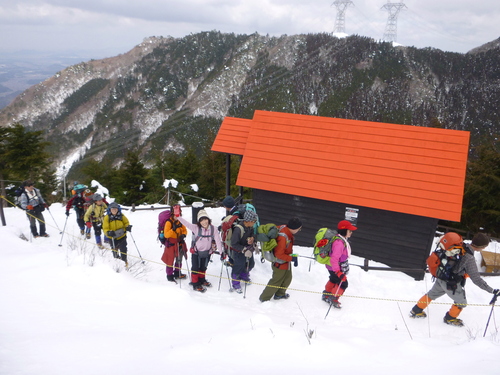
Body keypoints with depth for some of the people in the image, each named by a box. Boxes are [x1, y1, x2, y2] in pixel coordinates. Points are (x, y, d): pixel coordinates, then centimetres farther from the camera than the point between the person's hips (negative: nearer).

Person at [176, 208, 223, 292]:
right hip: (196, 252, -3)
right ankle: (195, 284, 29)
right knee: (195, 268, 8)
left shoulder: (213, 228, -16)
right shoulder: (196, 228, -21)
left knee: (203, 268, 24)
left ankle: (202, 280, 49)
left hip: (207, 252, 3)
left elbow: (218, 240, -15)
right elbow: (186, 223, -30)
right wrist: (178, 216, -42)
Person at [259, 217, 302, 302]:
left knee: (287, 278, 24)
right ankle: (264, 298, 24)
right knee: (276, 281, 7)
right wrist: (291, 258, -22)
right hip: (280, 264, -9)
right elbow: (279, 254, -30)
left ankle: (280, 294, 45)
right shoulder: (283, 238, -36)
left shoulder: (285, 228, -9)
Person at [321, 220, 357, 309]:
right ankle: (334, 298, 19)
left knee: (334, 280, 28)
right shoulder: (339, 243, -35)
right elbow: (334, 259, -37)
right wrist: (338, 272, -37)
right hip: (334, 267, -11)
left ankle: (326, 295, 48)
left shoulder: (343, 240, -3)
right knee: (343, 284, 0)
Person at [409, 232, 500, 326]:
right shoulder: (469, 258, -31)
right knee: (462, 302, 22)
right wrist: (492, 291, -22)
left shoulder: (462, 246, -10)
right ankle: (450, 318, 42)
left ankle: (416, 311, 43)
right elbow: (476, 279, -29)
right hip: (452, 285, -7)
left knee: (432, 294, 29)